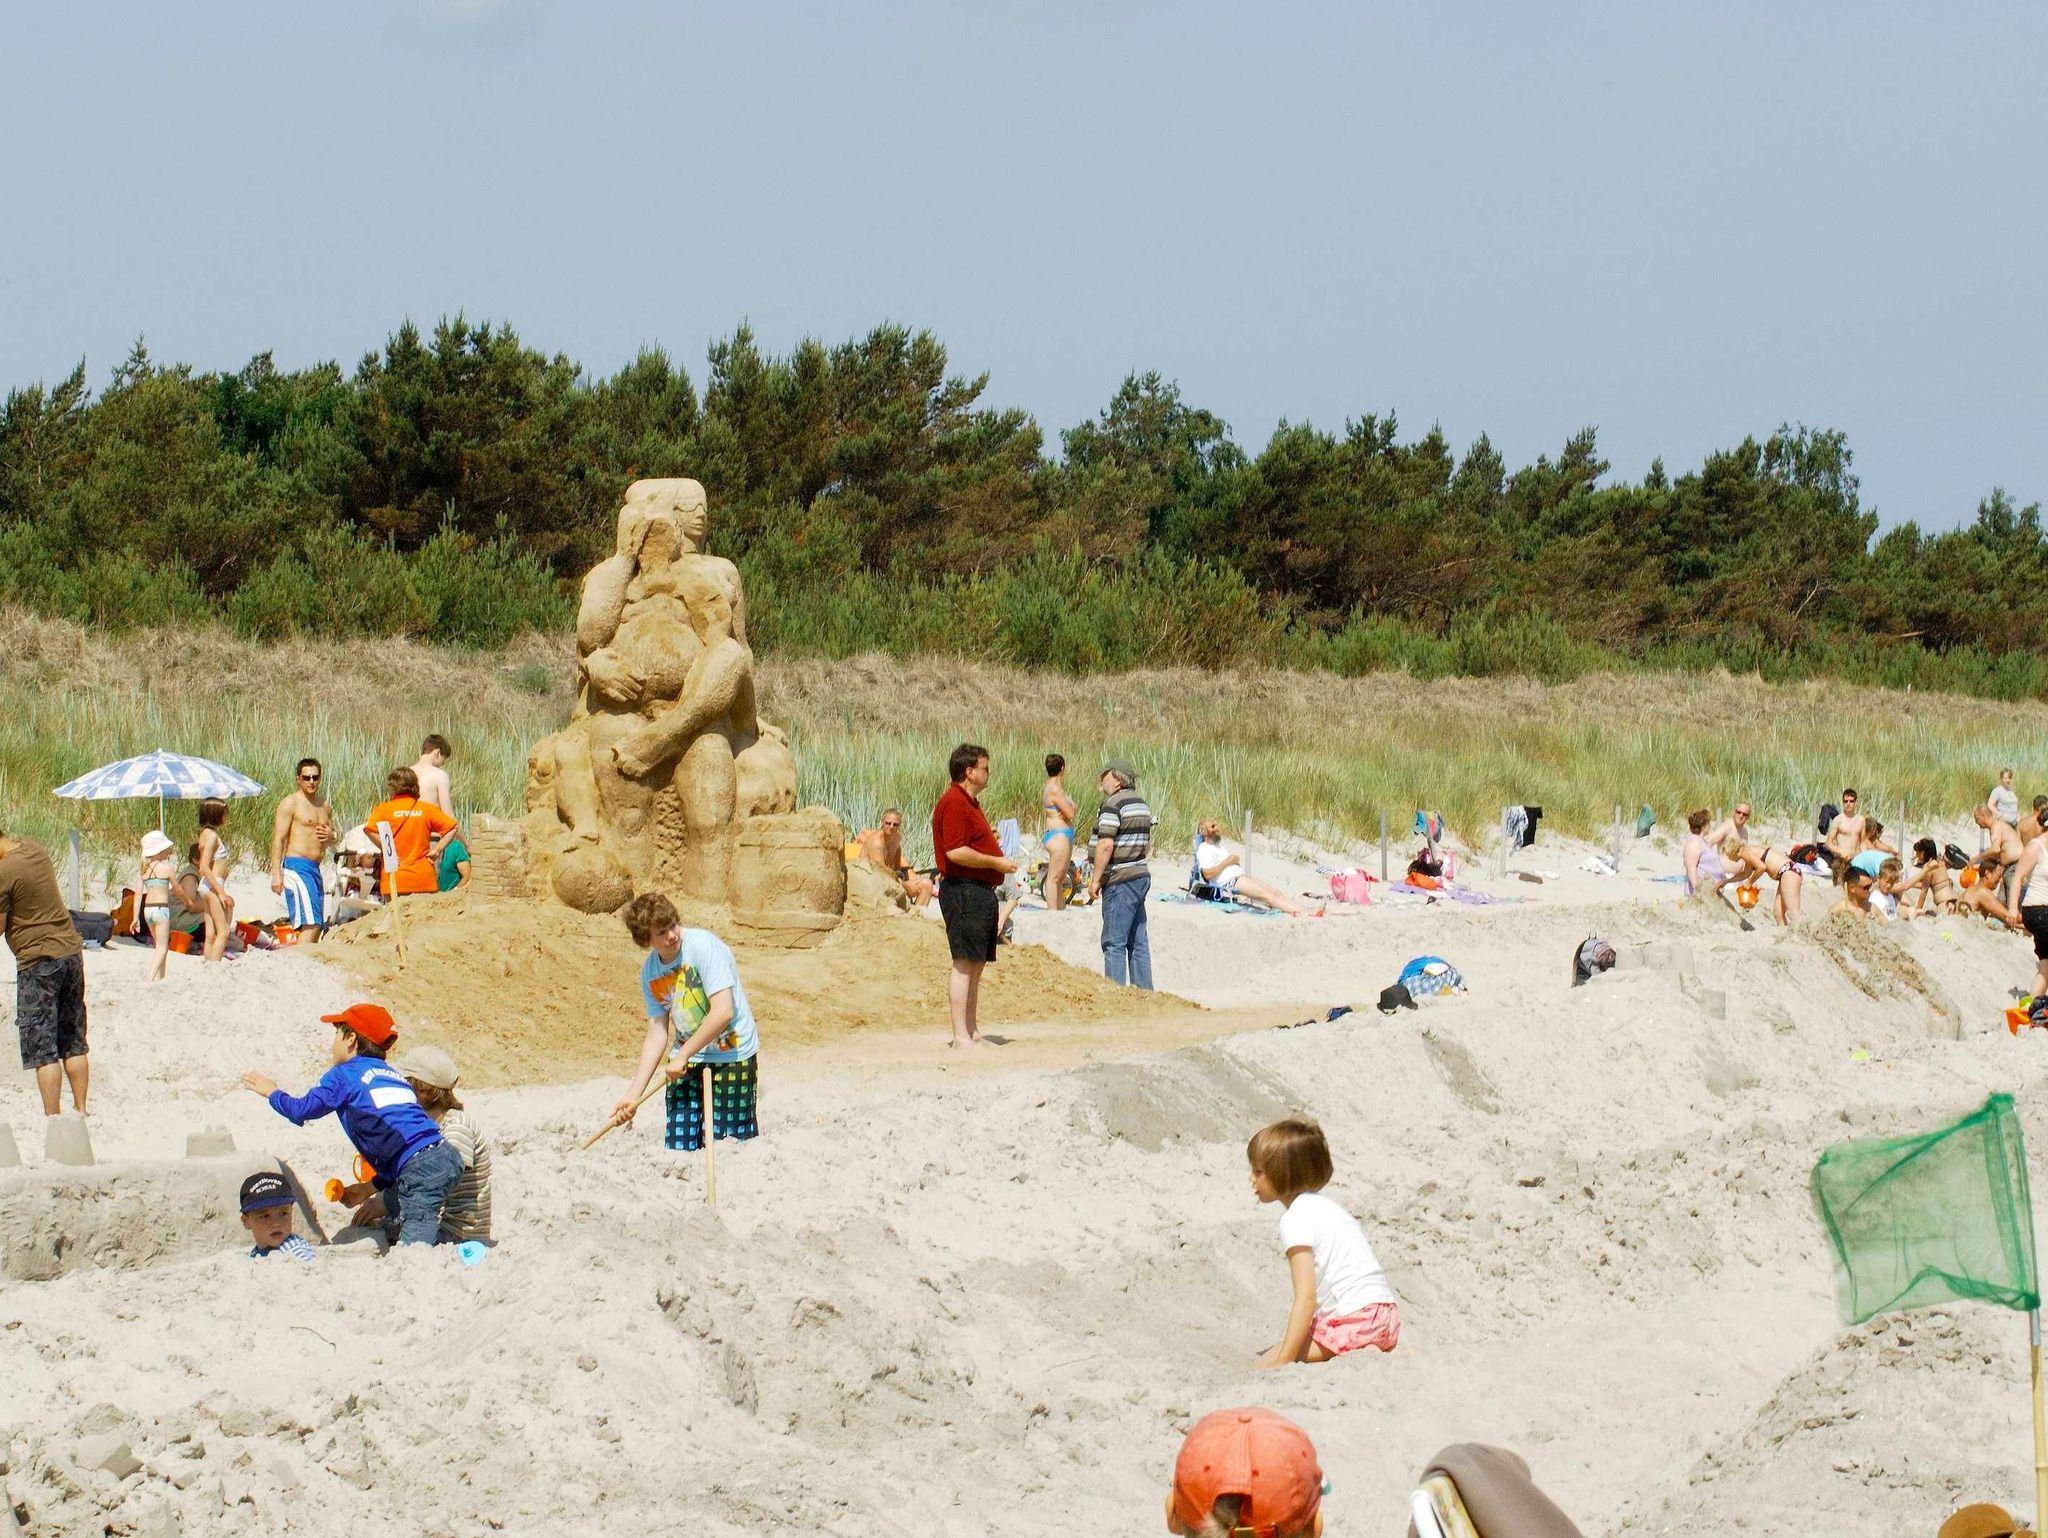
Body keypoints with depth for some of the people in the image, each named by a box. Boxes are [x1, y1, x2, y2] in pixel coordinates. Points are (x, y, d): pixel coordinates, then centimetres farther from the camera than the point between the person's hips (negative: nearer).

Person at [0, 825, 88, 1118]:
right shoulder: (34, 849, 6)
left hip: (38, 961, -8)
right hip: (72, 950, 8)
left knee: (42, 1048, -2)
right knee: (73, 1041, 14)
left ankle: (52, 1118, -4)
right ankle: (80, 1110, 18)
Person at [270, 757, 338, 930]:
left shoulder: (324, 805, 18)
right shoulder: (290, 803, -4)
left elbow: (335, 839, 28)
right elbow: (278, 839, -9)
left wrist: (330, 836, 2)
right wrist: (276, 873, -17)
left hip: (316, 868, 8)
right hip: (297, 865, -8)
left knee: (316, 925, 5)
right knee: (310, 923, -18)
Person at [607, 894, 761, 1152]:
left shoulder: (704, 947, -18)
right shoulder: (649, 973, 3)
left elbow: (723, 1012, -23)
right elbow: (657, 1035, 4)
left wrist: (683, 1055, -17)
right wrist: (633, 1095, 0)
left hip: (732, 1056, -6)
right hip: (687, 1061, 6)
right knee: (678, 1147, 2)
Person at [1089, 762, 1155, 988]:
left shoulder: (1112, 805, -13)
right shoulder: (1141, 804, 15)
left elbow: (1106, 845, -20)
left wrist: (1096, 879, -15)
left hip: (1120, 881, -9)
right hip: (1142, 876, 9)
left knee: (1114, 943, -7)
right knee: (1138, 942, 11)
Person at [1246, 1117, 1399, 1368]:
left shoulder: (1296, 1218, -9)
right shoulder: (1320, 1205, 21)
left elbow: (1306, 1297, -16)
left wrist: (1284, 1360, -18)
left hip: (1354, 1320, -10)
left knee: (1265, 1365, -9)